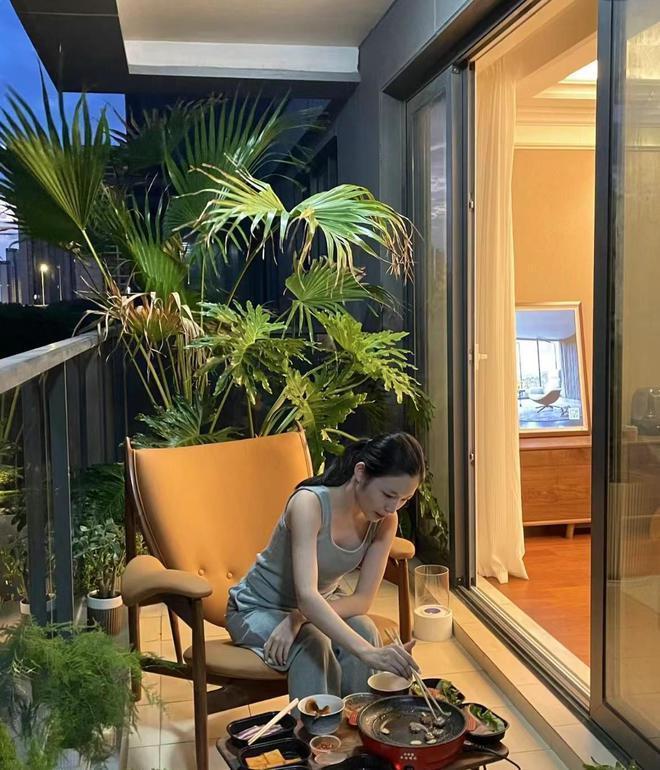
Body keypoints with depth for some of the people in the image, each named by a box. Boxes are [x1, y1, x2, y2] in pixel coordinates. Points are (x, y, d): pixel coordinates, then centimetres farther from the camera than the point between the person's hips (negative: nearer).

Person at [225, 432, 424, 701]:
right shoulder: (310, 502, -33)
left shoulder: (385, 521, -14)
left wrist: (300, 617, -31)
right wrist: (368, 653, -55)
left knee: (363, 629, -26)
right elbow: (306, 596, -43)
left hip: (320, 606, 5)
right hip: (258, 610, -4)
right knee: (313, 641, -33)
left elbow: (363, 600, -15)